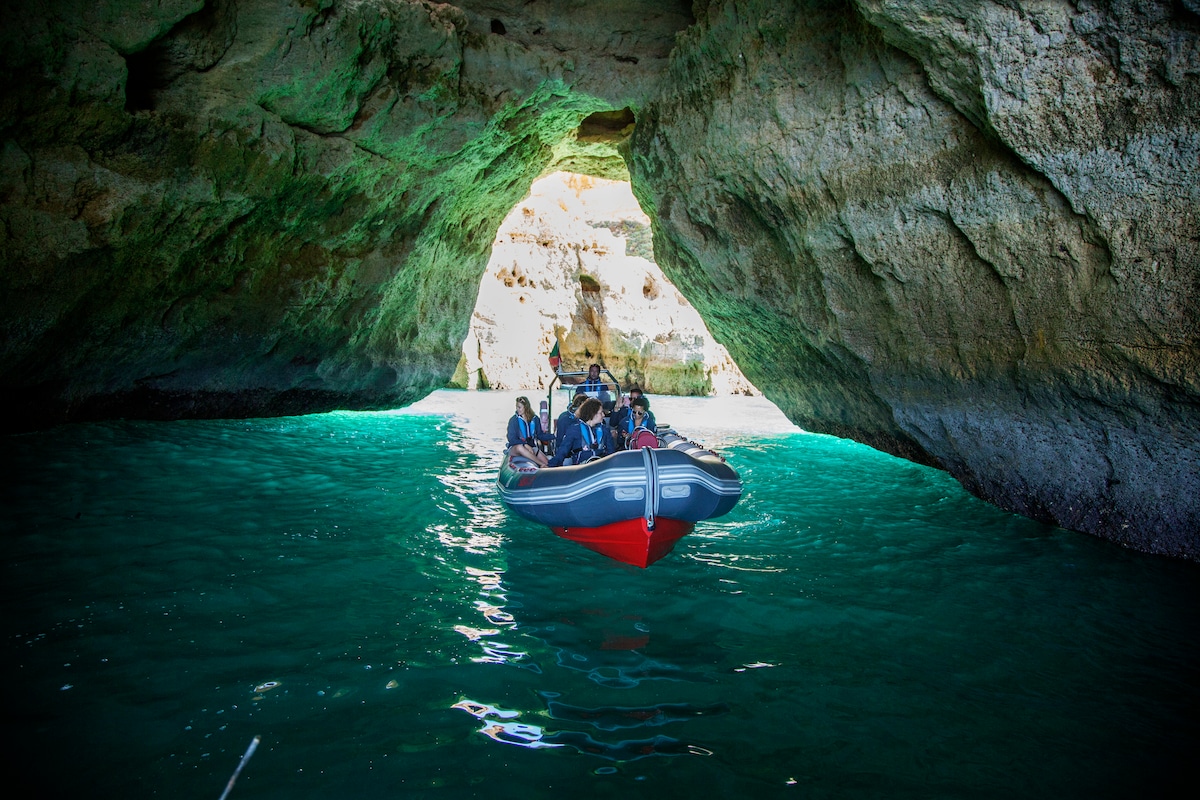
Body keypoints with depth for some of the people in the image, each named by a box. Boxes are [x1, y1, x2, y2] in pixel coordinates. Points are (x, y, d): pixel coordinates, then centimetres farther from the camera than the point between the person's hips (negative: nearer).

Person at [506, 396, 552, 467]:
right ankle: (542, 464, -38)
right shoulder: (513, 420, -5)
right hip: (515, 447, -3)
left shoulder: (535, 419, 6)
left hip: (531, 447, 3)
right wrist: (525, 445, -26)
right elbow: (511, 438, -12)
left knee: (547, 462, -21)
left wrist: (553, 437, -7)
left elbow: (540, 435, 10)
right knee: (520, 448, -41)